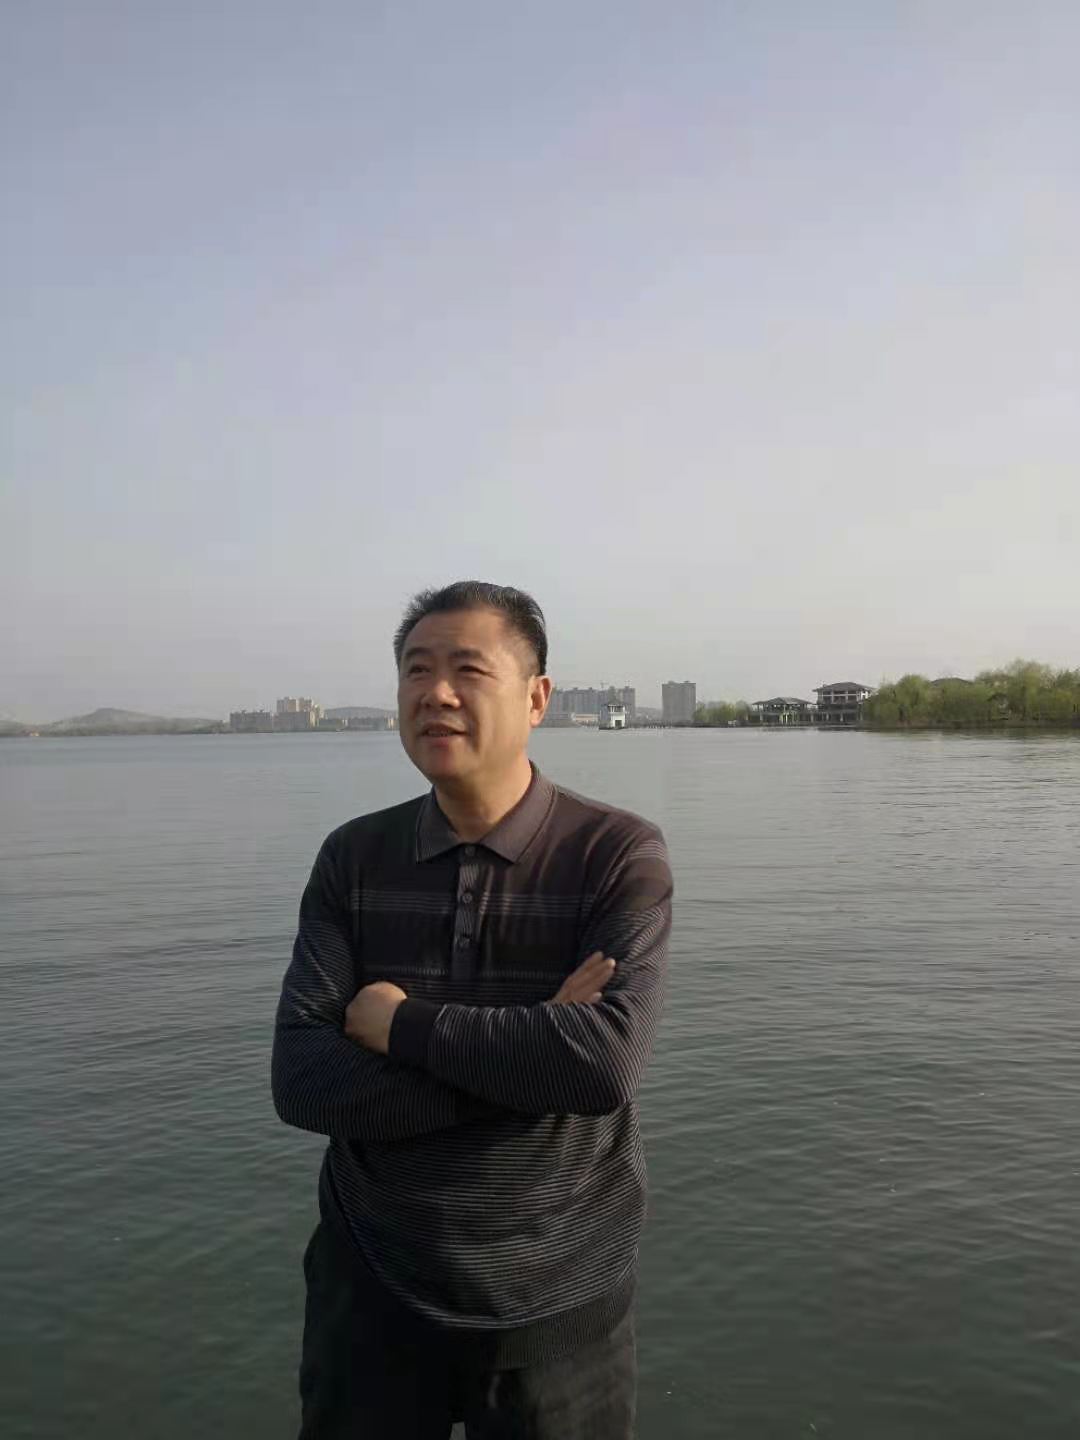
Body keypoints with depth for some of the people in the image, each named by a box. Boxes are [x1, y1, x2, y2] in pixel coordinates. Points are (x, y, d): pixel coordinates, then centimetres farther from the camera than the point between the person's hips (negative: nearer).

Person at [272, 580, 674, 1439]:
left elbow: (608, 1062, -26)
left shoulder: (620, 854, -13)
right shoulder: (352, 860, -4)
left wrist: (403, 1025, -17)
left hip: (555, 1300, -2)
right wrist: (529, 1053, -21)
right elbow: (301, 1082, -13)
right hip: (371, 1287, 2)